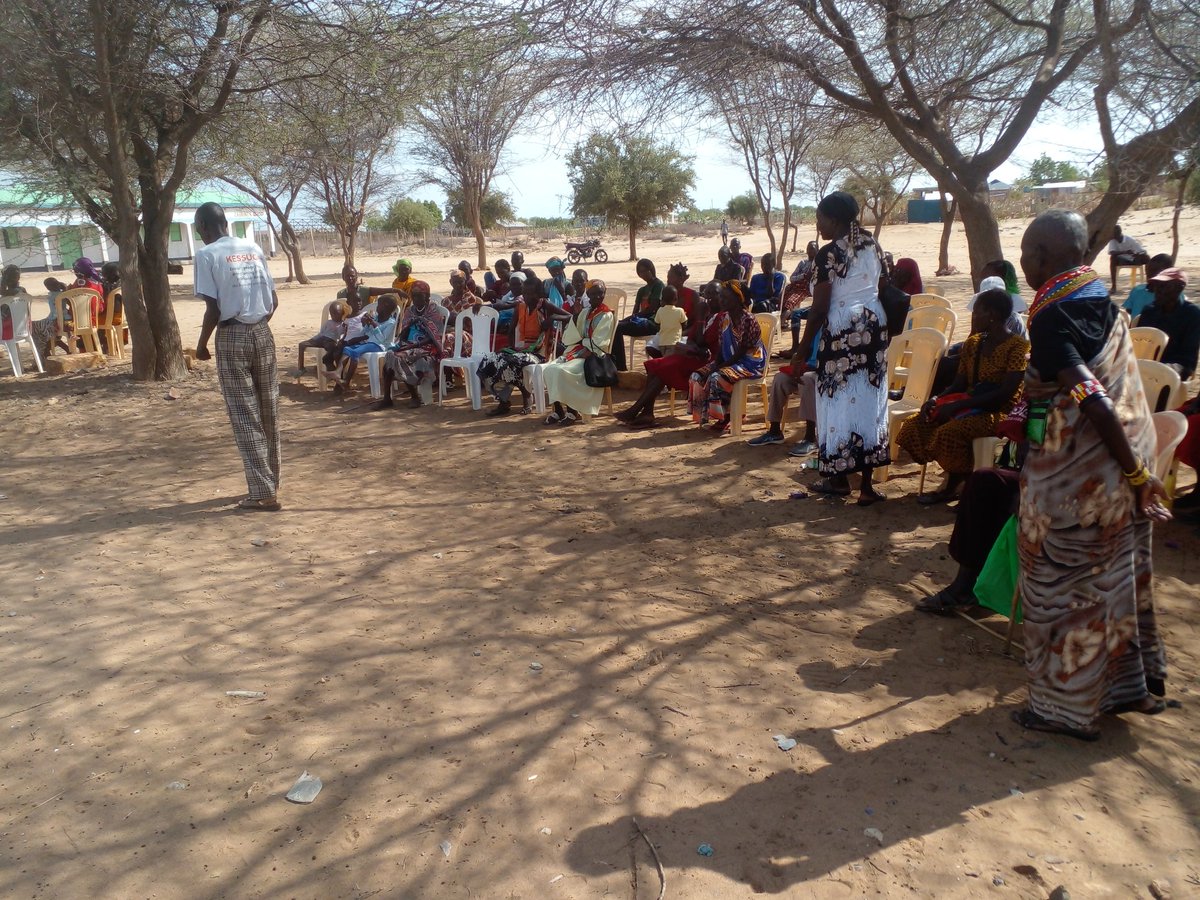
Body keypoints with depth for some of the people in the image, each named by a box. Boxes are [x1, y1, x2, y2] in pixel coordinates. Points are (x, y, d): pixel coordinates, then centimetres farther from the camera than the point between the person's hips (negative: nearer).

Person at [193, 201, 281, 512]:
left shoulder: (207, 254, -7)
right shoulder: (253, 248, 9)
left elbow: (213, 309, -13)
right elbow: (273, 300, 8)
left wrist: (201, 344, 1)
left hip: (232, 337, -5)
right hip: (262, 333, 6)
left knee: (245, 416, -1)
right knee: (268, 410, 13)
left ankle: (263, 493, -2)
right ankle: (271, 482, 24)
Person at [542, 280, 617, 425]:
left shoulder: (607, 315, -3)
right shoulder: (584, 312, 15)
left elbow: (597, 344, -11)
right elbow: (571, 338, 8)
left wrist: (580, 356, -18)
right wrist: (575, 317, -4)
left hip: (591, 356, -6)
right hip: (577, 351, 6)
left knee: (560, 371, -29)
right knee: (548, 369, -17)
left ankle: (572, 411, -17)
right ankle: (557, 409, -11)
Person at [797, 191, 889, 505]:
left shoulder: (829, 253, -13)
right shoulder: (871, 245, 9)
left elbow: (819, 309, -14)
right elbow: (880, 287, 14)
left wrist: (803, 347, -6)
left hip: (842, 330, -7)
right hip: (875, 324, 7)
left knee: (840, 400, 5)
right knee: (869, 399, 8)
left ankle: (840, 478, 16)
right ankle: (866, 484, 11)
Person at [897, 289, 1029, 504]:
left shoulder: (1017, 346, -13)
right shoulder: (973, 343, 11)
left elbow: (1006, 393, -22)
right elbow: (959, 384, 11)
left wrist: (957, 405, -26)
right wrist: (936, 399, -11)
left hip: (1000, 412, -8)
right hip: (972, 406, 8)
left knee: (950, 431, -33)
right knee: (915, 424, -11)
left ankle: (953, 486, -7)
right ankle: (955, 478, -2)